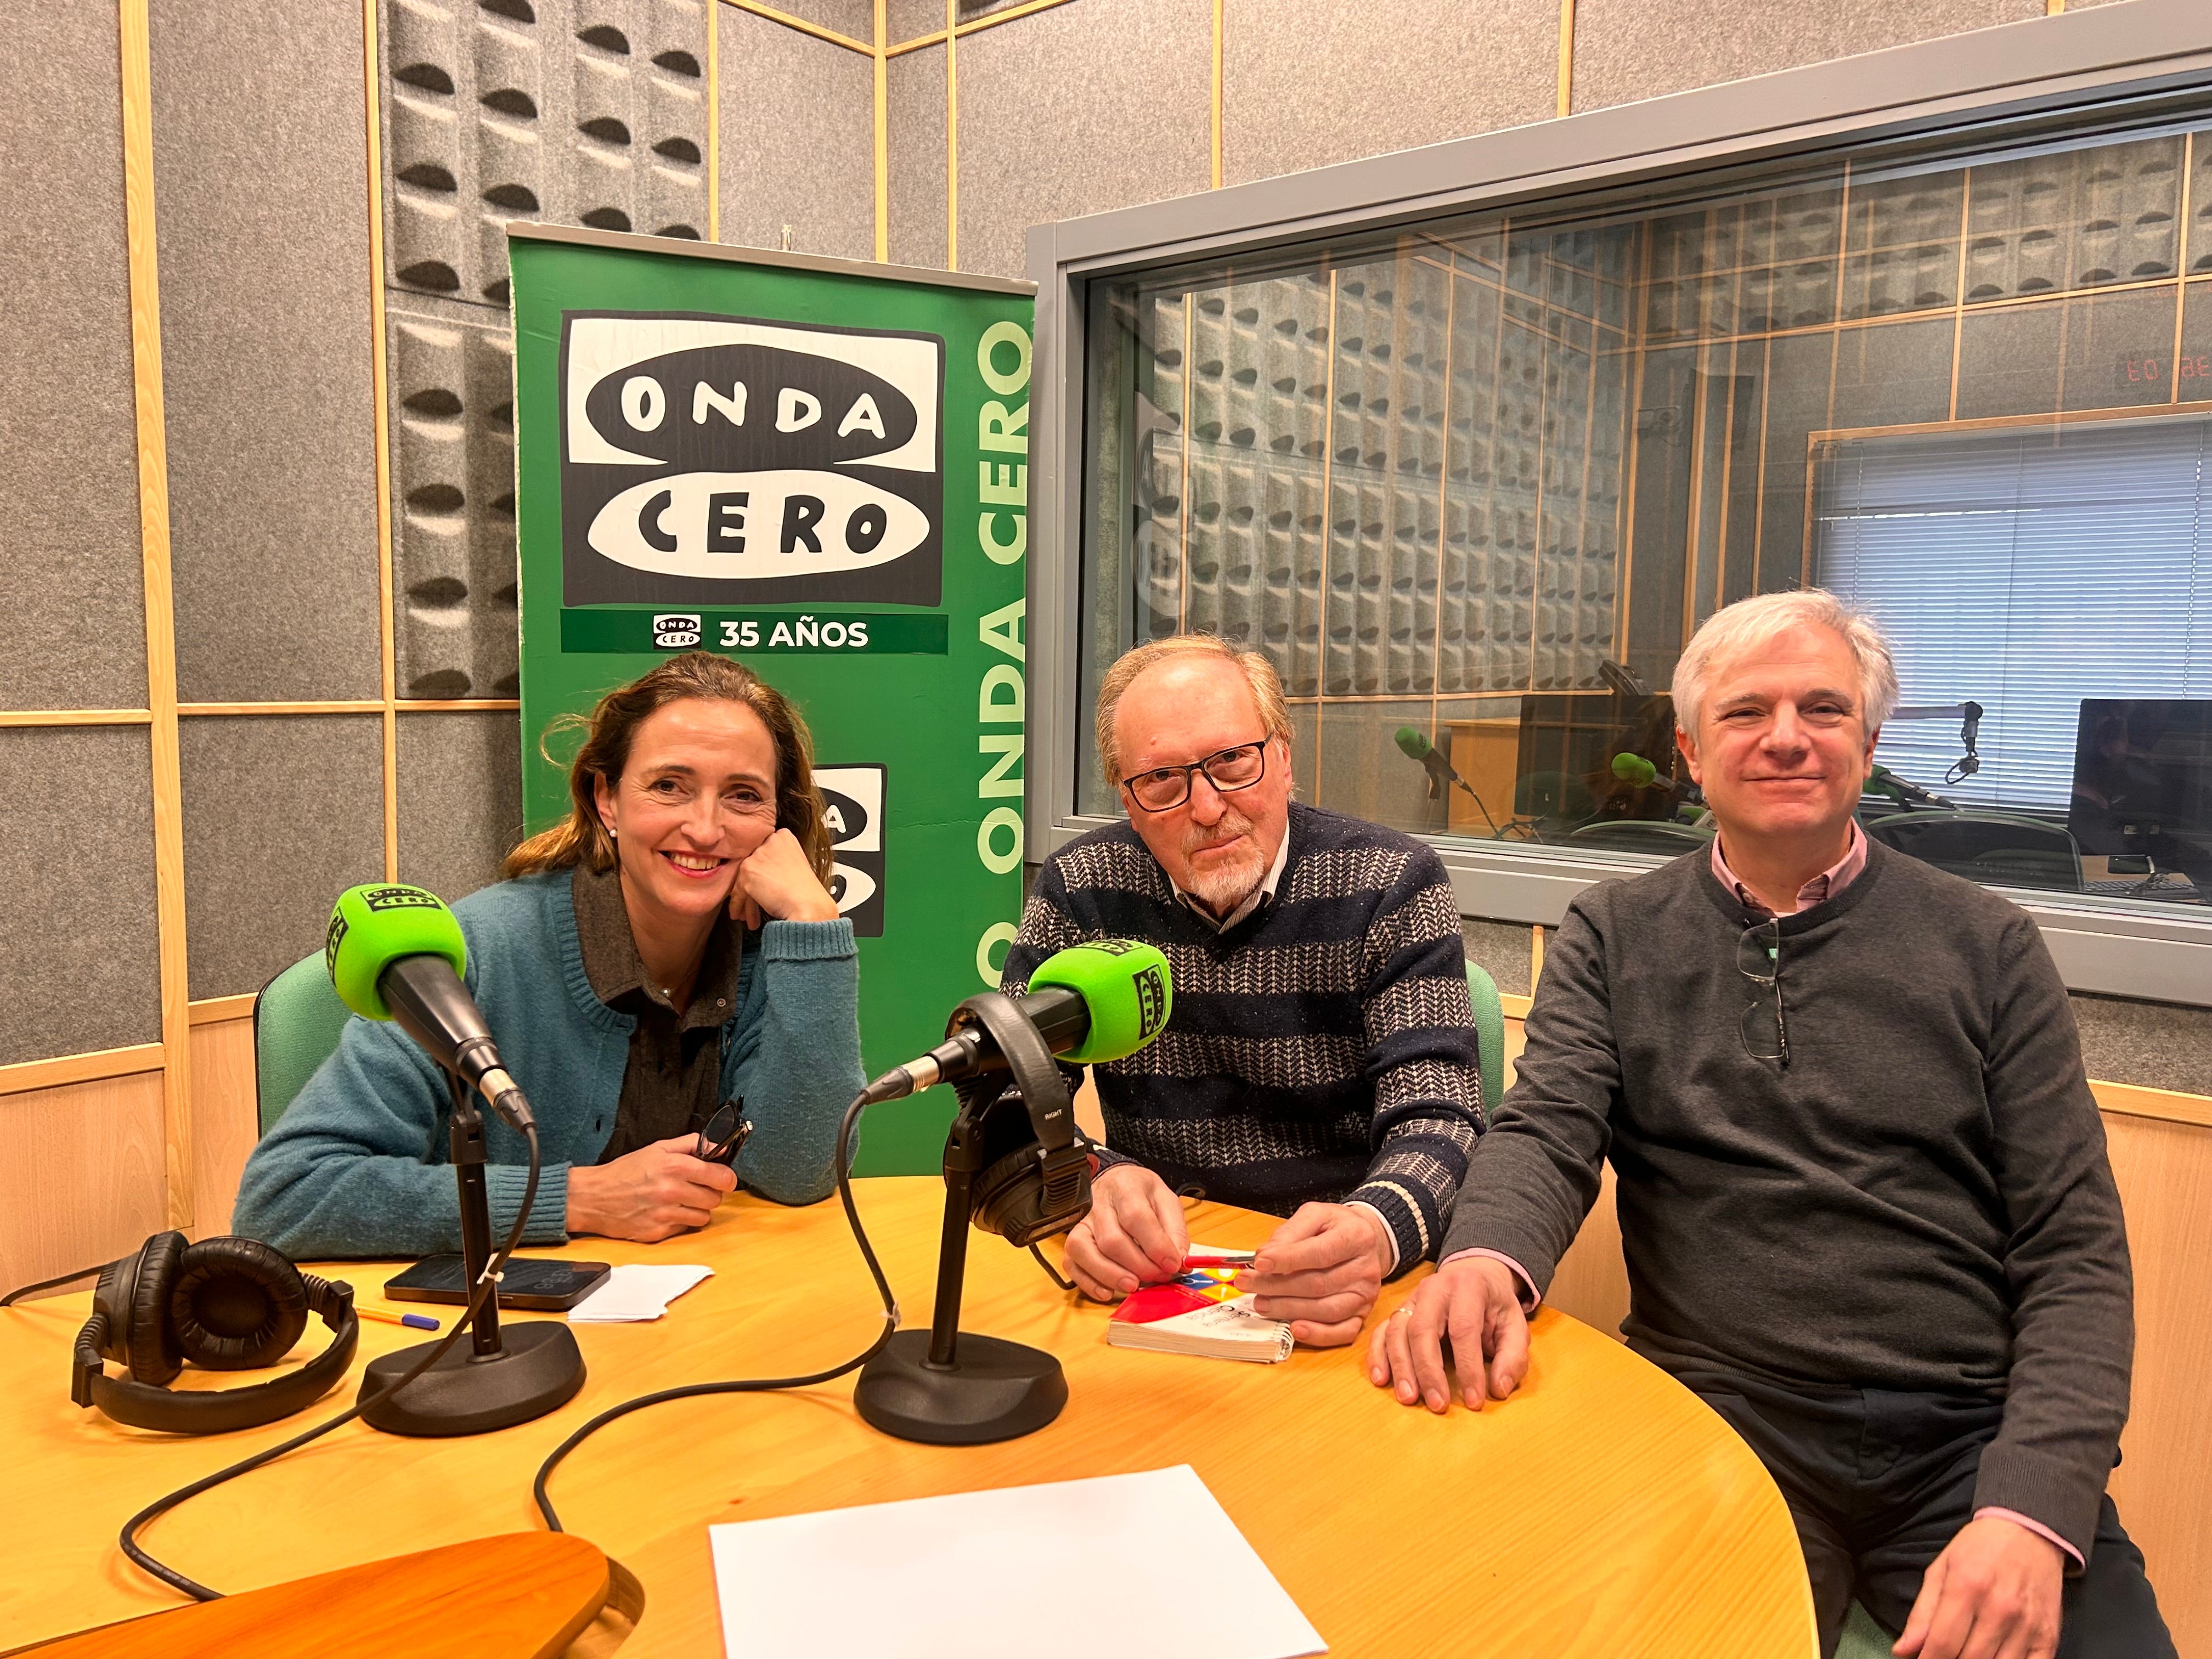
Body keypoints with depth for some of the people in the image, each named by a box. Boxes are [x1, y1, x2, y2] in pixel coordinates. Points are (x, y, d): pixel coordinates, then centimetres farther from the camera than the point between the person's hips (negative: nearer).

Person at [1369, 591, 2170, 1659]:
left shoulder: (1987, 948, 7)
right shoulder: (1614, 937, 9)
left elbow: (2075, 1249, 2)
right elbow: (1548, 1133, -4)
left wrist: (2032, 1510, -13)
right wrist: (1484, 1259, -28)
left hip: (1973, 1438, 1)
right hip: (1724, 1429, -1)